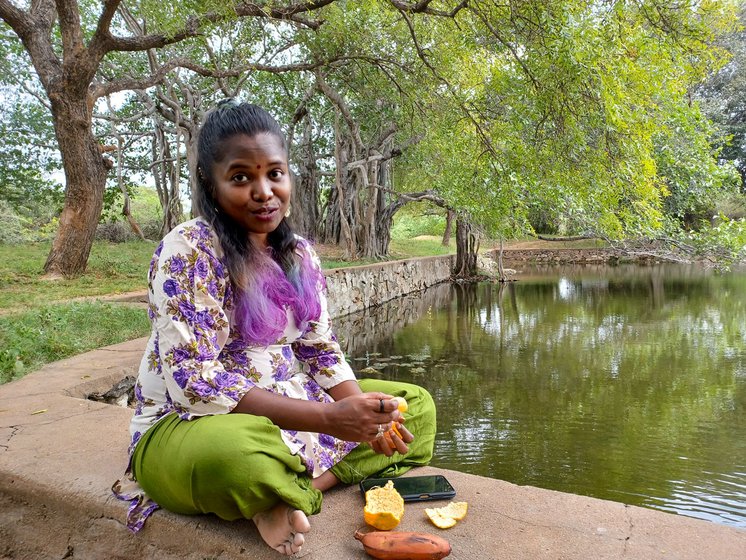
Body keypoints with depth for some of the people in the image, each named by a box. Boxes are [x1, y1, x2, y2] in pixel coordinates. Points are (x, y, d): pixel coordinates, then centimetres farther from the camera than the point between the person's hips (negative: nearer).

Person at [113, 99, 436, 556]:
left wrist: (364, 414, -14)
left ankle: (295, 491, -14)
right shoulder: (187, 250, -16)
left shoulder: (299, 254, 4)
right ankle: (303, 485, -7)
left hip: (291, 406, 8)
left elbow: (321, 351, 7)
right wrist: (329, 418, -29)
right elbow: (192, 382, -24)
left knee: (416, 406, 3)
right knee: (237, 455, -42)